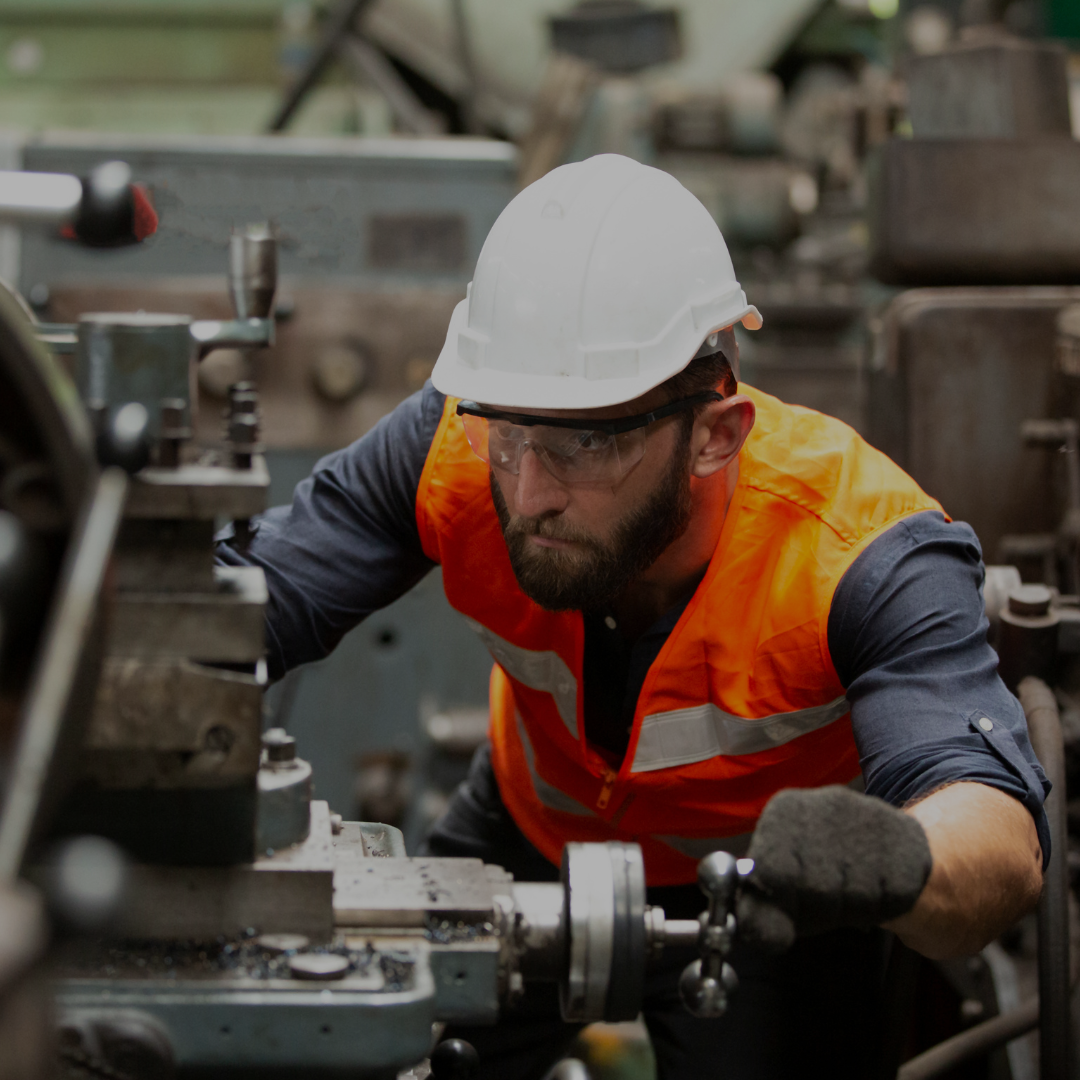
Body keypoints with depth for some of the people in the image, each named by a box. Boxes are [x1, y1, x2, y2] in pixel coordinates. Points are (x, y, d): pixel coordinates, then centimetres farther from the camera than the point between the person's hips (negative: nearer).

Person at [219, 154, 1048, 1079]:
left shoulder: (864, 550, -38)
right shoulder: (458, 447, -29)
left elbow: (1002, 845, -49)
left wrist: (895, 857, -73)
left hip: (767, 893, -2)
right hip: (526, 845, 3)